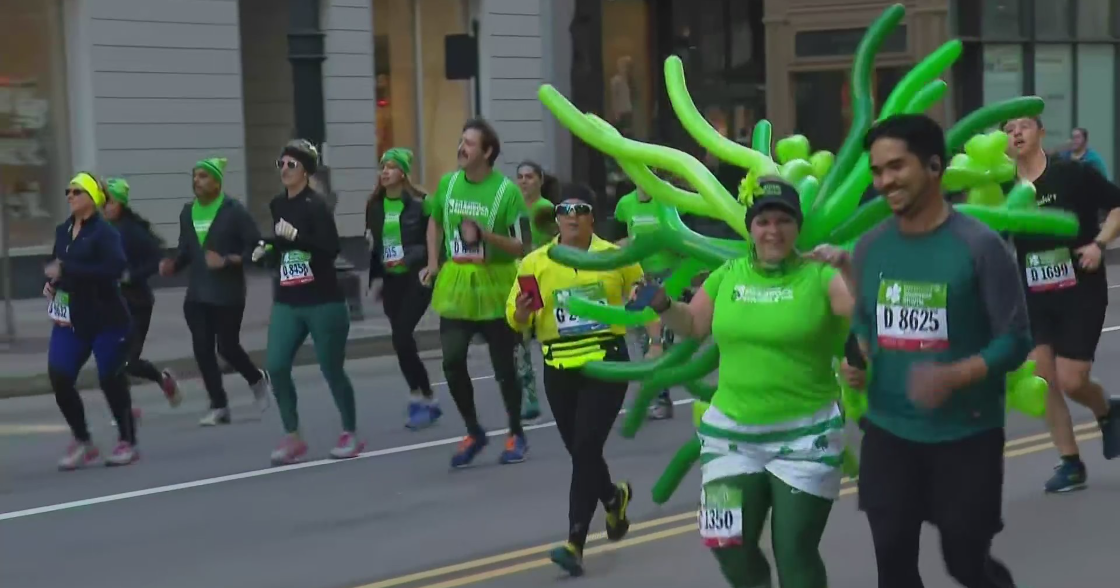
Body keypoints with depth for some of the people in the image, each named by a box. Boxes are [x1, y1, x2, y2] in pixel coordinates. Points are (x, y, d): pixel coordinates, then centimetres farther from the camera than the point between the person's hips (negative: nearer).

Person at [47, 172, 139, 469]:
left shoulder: (104, 232, -13)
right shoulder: (63, 231, 9)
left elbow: (115, 267, -29)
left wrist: (66, 270, -28)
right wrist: (51, 282, 3)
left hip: (106, 320, -6)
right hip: (71, 319, 6)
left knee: (111, 379, 2)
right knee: (59, 378, -3)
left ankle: (127, 442, 21)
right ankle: (82, 442, 14)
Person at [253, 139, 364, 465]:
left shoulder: (316, 205, -13)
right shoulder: (277, 205, 9)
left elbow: (332, 250, -23)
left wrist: (295, 236, -30)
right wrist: (265, 252, 5)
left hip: (323, 302, -6)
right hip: (287, 303, 6)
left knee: (331, 369, 3)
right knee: (276, 366, -6)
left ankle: (350, 434, 21)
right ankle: (293, 438, 6)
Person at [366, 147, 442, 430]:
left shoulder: (419, 203, -7)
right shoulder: (374, 205, 8)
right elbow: (372, 245, 14)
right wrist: (375, 277, 9)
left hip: (416, 278, -6)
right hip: (391, 280, 6)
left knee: (402, 337, -14)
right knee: (402, 340, 6)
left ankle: (420, 398, 1)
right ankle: (427, 400, 18)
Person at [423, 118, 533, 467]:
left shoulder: (507, 191, -12)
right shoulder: (448, 183, 3)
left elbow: (522, 247, -12)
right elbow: (435, 220, 22)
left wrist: (483, 235, -26)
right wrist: (433, 263, 13)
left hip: (494, 288, -4)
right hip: (455, 286, 4)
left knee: (503, 366, 5)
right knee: (452, 362, -1)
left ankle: (516, 435, 24)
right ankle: (474, 433, 18)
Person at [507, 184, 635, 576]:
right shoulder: (535, 263, 2)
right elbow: (516, 319, 5)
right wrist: (521, 313, -16)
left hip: (607, 363, -3)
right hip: (559, 370, 3)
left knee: (586, 449, -13)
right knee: (579, 451, 13)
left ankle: (575, 544, -10)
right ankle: (614, 497, 47)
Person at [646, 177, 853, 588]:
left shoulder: (819, 276, -10)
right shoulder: (728, 275, 5)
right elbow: (692, 325, 18)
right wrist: (662, 305, 0)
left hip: (805, 434, -4)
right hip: (731, 432, 4)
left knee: (795, 551, 2)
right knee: (730, 545, 7)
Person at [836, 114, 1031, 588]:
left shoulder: (980, 245, -12)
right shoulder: (870, 247, 3)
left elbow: (1015, 339, -11)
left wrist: (953, 377, -27)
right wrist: (856, 361, -6)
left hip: (967, 434, -4)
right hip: (887, 432, 4)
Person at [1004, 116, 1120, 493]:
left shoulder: (1072, 174, -9)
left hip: (1082, 293, -4)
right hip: (1034, 297, 4)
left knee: (1071, 381, -8)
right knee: (1044, 381, 0)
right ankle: (1070, 463, 14)